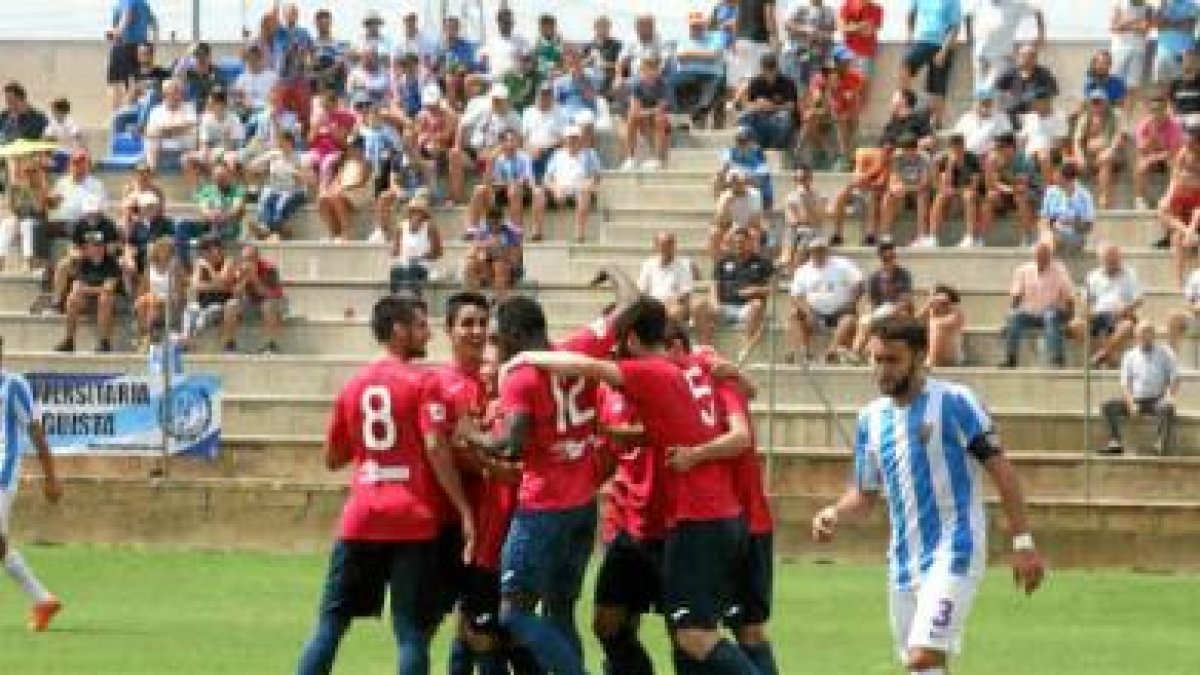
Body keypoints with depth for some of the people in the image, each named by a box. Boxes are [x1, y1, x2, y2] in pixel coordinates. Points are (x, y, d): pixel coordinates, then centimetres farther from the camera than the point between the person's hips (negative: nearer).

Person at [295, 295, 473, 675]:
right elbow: (435, 449, -14)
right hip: (414, 521, -4)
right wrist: (464, 511, -11)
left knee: (330, 625, 9)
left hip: (360, 522, 4)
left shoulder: (353, 387, 12)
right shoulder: (422, 383, -4)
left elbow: (333, 459, 18)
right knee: (411, 632, -2)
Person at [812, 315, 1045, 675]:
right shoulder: (872, 418, 10)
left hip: (954, 553, -7)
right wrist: (834, 515, -4)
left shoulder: (953, 402, -8)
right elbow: (865, 493, 18)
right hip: (904, 561, 7)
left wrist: (1022, 542, -11)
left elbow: (1000, 470, -8)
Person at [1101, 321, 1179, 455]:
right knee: (1108, 406, -18)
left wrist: (1170, 396, -17)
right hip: (1136, 400, 3)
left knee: (1167, 408, -38)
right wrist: (1131, 404, -13)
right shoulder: (1130, 356, 10)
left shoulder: (1165, 353, 6)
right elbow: (1125, 384, 5)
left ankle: (1162, 446, -35)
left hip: (1157, 400, -3)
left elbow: (1175, 379, 3)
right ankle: (1115, 443, -22)